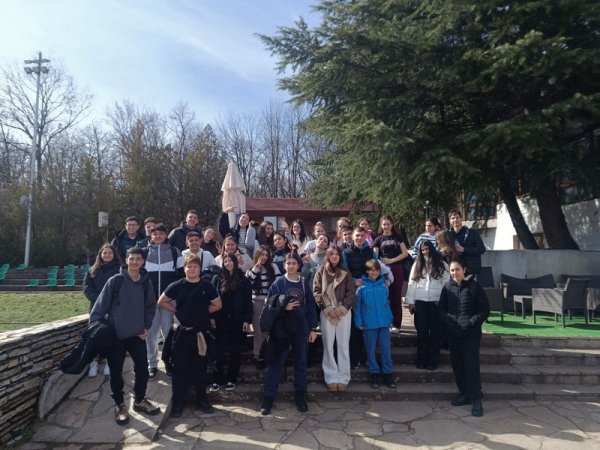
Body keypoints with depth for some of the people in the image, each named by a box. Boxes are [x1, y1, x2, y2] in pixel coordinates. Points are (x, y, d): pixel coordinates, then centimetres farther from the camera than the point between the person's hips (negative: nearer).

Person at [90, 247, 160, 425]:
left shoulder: (146, 283, -1)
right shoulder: (115, 281, -12)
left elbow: (151, 307, 10)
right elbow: (100, 306, -8)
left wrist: (146, 327, 2)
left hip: (137, 335, 3)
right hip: (115, 335, -3)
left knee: (142, 369, 8)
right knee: (116, 372, 9)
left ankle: (139, 400, 29)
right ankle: (119, 405, 28)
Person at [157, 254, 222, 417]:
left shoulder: (207, 286, 0)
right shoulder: (176, 286, -1)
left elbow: (217, 305, 8)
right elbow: (161, 302, 6)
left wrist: (202, 312, 2)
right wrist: (177, 311, 0)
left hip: (201, 333, 1)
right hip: (182, 332, -1)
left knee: (200, 368, 11)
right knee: (179, 368, 5)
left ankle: (201, 401, 24)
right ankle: (177, 403, 18)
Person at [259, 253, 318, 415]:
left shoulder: (304, 283, 2)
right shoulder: (278, 283, -3)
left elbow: (311, 306, 3)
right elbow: (269, 305, -4)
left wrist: (313, 329, 0)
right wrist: (284, 307, -20)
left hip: (301, 328, 2)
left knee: (301, 362, 11)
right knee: (275, 363, 3)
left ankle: (300, 396, 24)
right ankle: (268, 397, 11)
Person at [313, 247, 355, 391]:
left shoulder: (346, 273, 9)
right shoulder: (321, 272, 6)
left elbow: (351, 293, 3)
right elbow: (316, 291, -1)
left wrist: (341, 309, -10)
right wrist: (328, 309, -10)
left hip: (344, 312, 1)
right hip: (326, 313, 0)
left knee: (343, 345, 3)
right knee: (328, 346, 3)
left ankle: (343, 377, 10)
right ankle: (331, 377, 10)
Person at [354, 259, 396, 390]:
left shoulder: (383, 284, 4)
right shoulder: (362, 286, -5)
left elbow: (387, 302, 10)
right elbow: (357, 305, -3)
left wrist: (390, 319, 7)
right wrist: (359, 322, -6)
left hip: (384, 322, 2)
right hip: (369, 323, -2)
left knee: (386, 349, 6)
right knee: (371, 349, 8)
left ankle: (388, 374, 17)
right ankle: (374, 374, 20)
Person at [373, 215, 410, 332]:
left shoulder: (398, 237, 9)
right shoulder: (378, 239, 11)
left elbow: (405, 253, 2)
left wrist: (391, 260, -8)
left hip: (396, 269, -1)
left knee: (396, 297, 1)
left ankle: (396, 324, 7)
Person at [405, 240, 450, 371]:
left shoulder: (442, 265, 4)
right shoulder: (417, 264, 10)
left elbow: (447, 284, 1)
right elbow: (411, 283, 6)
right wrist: (410, 301, 0)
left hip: (436, 301, -1)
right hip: (420, 301, 1)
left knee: (435, 331, 5)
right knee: (421, 331, 5)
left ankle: (433, 361, 13)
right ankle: (421, 360, 13)